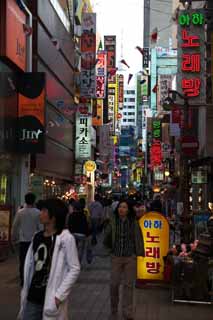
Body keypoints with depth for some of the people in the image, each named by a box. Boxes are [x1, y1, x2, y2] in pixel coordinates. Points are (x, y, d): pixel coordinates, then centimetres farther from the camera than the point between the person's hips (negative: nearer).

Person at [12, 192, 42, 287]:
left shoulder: (20, 212, -5)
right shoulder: (37, 213, -10)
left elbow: (15, 226, 2)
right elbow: (41, 227, -8)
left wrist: (14, 237, 15)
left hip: (23, 240, 1)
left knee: (23, 261, 9)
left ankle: (23, 280, 13)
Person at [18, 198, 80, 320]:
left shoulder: (66, 238, -11)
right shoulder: (37, 237, 7)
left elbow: (74, 269, -11)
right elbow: (30, 266, 11)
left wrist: (59, 295, -14)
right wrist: (25, 293, 9)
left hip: (52, 299, -5)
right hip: (33, 298, 5)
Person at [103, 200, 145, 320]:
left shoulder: (134, 222, -4)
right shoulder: (113, 222, -3)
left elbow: (139, 238, 3)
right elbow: (106, 239, 11)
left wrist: (140, 252, 3)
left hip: (130, 257, 0)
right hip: (116, 257, 1)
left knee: (129, 285, 5)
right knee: (114, 284, 1)